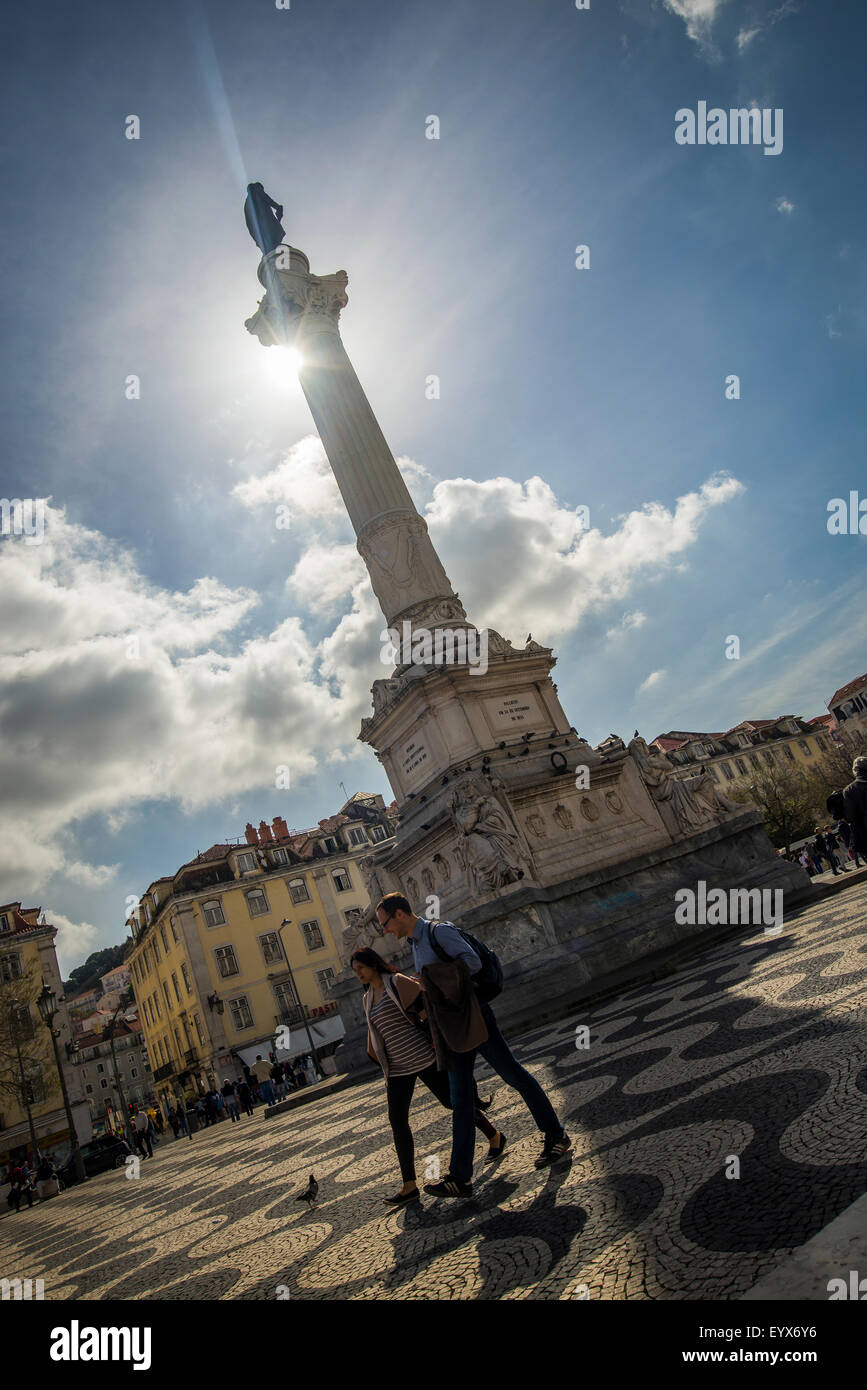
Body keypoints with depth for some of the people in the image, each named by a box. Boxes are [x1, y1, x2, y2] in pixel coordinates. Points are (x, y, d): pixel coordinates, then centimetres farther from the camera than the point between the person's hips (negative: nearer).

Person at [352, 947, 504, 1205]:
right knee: (397, 1120, -3)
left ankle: (494, 1136, 28)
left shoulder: (397, 982, -11)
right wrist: (386, 1064, 17)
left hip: (423, 1058, -6)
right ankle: (409, 1186, 2)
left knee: (453, 1101, 5)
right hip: (397, 1068, 6)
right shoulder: (368, 998, 11)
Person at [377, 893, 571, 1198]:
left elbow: (472, 963, -21)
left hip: (474, 1016, -8)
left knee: (512, 1073, 3)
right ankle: (460, 1177, 9)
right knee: (460, 1100, 7)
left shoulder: (439, 931, -12)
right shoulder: (415, 945, 15)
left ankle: (556, 1136, 19)